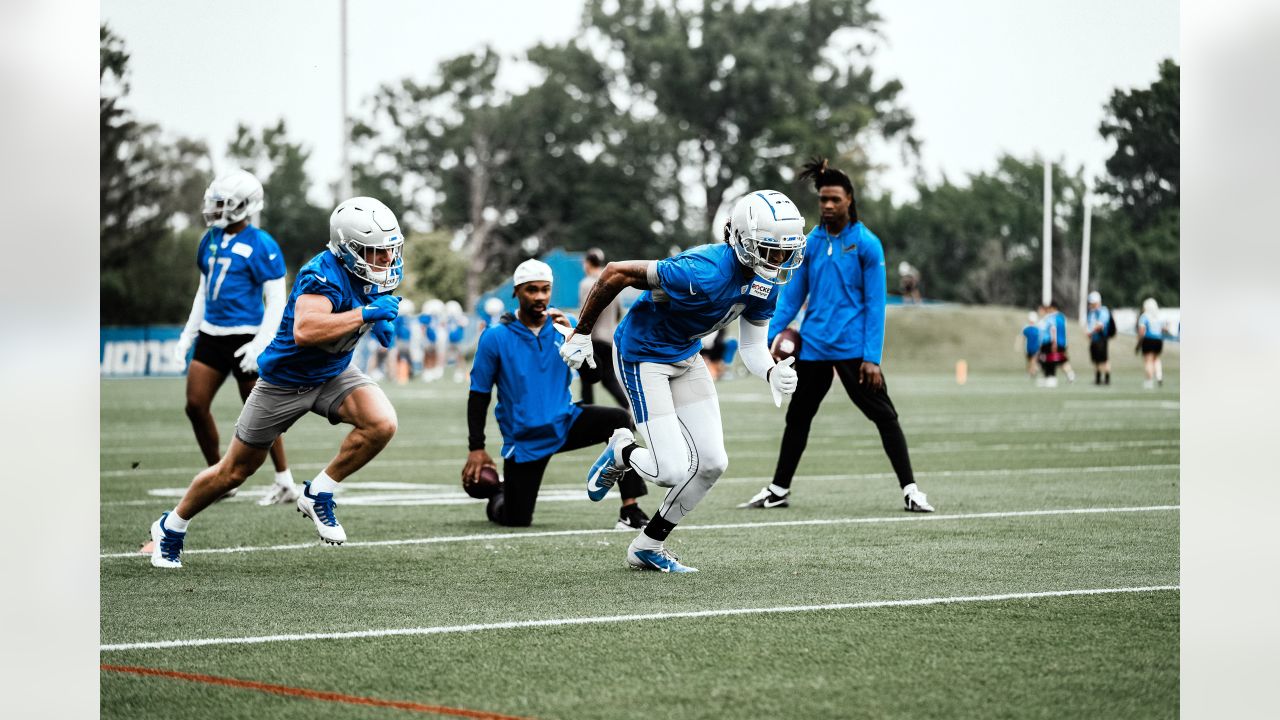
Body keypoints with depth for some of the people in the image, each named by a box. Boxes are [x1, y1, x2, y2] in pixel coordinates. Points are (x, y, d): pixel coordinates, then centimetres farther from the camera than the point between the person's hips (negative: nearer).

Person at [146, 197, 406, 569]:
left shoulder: (379, 273, -9)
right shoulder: (323, 276, -33)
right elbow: (304, 331, -51)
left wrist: (379, 323, -2)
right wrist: (366, 314, -48)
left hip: (334, 374, 6)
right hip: (285, 381, -6)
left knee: (382, 424, -23)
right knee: (236, 471, 8)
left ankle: (318, 495, -2)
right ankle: (171, 527, 33)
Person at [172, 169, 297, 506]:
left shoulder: (261, 246, -12)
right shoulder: (211, 239, 10)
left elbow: (276, 300, -13)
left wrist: (260, 345, -20)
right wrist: (188, 335, 18)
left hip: (244, 336, -7)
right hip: (211, 335, 7)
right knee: (195, 405, 1)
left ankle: (285, 483, 12)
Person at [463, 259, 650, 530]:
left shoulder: (563, 327, 0)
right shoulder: (495, 338, -9)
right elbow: (479, 395, -3)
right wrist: (476, 448, -5)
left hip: (566, 422, 2)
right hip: (524, 441, -2)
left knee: (619, 419, -26)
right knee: (516, 519, -4)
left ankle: (630, 510, -26)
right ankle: (497, 498, 35)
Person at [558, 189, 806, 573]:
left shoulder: (766, 283, -9)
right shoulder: (705, 274, -34)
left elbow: (752, 347, 2)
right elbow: (615, 273, -28)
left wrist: (772, 373, -23)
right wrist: (581, 335, -16)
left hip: (685, 357, 8)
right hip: (643, 357, -8)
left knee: (712, 463, 4)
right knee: (673, 471, -14)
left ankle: (648, 546, 21)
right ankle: (621, 452, 21)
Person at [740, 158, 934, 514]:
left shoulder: (867, 244, -6)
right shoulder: (810, 242, 7)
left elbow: (875, 304, -8)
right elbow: (792, 295, 11)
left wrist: (872, 358, -14)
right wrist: (770, 336, 2)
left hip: (853, 348, -5)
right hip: (813, 348, 5)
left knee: (884, 416, -7)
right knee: (797, 417, 13)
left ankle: (910, 490, -3)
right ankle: (778, 489, 25)